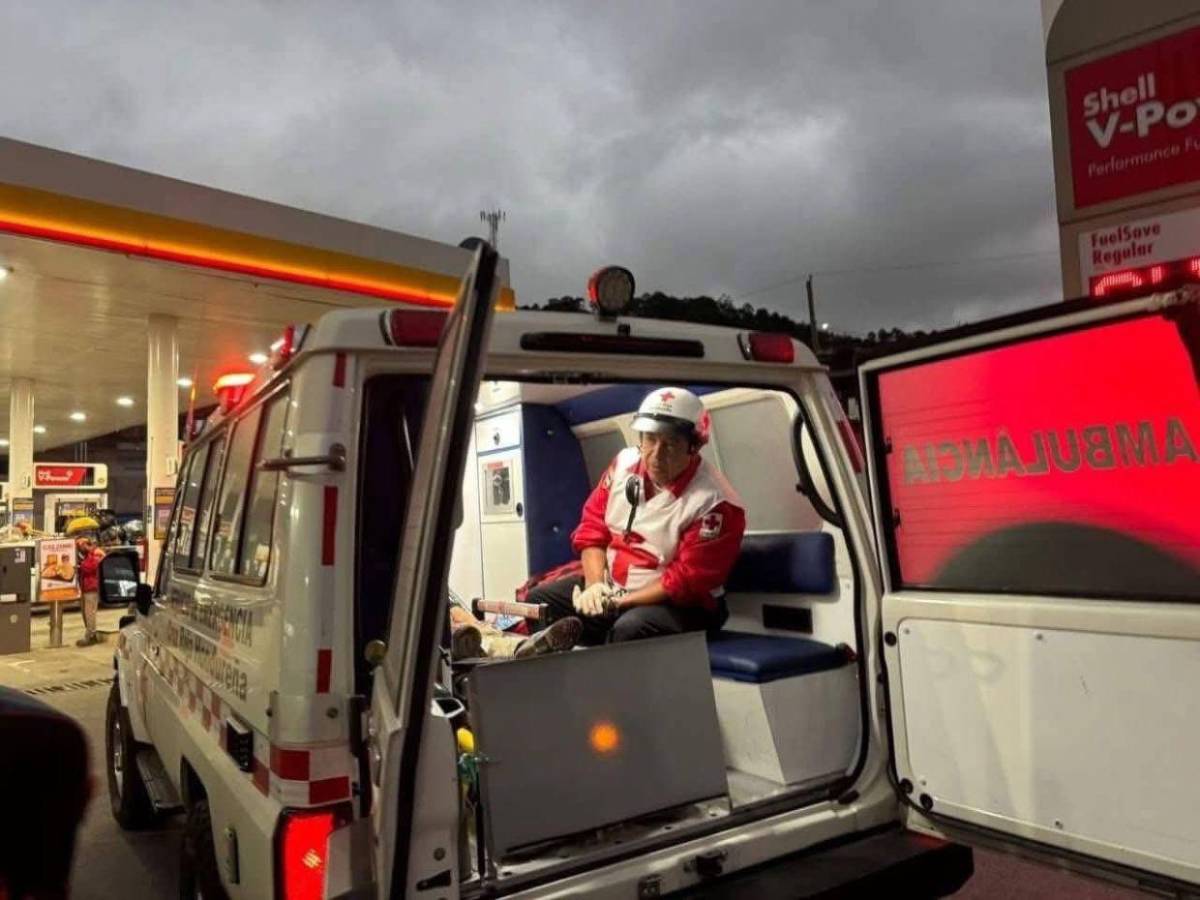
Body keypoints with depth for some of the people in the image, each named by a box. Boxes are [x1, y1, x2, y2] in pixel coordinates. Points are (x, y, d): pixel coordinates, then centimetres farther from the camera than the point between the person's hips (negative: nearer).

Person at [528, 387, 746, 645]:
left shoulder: (714, 502, -22)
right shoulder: (625, 462, -3)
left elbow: (687, 581, -22)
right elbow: (593, 525, 4)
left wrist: (620, 602, -23)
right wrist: (594, 584, -11)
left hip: (679, 605, -6)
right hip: (610, 586, 7)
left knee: (630, 630, -36)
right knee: (539, 600, -1)